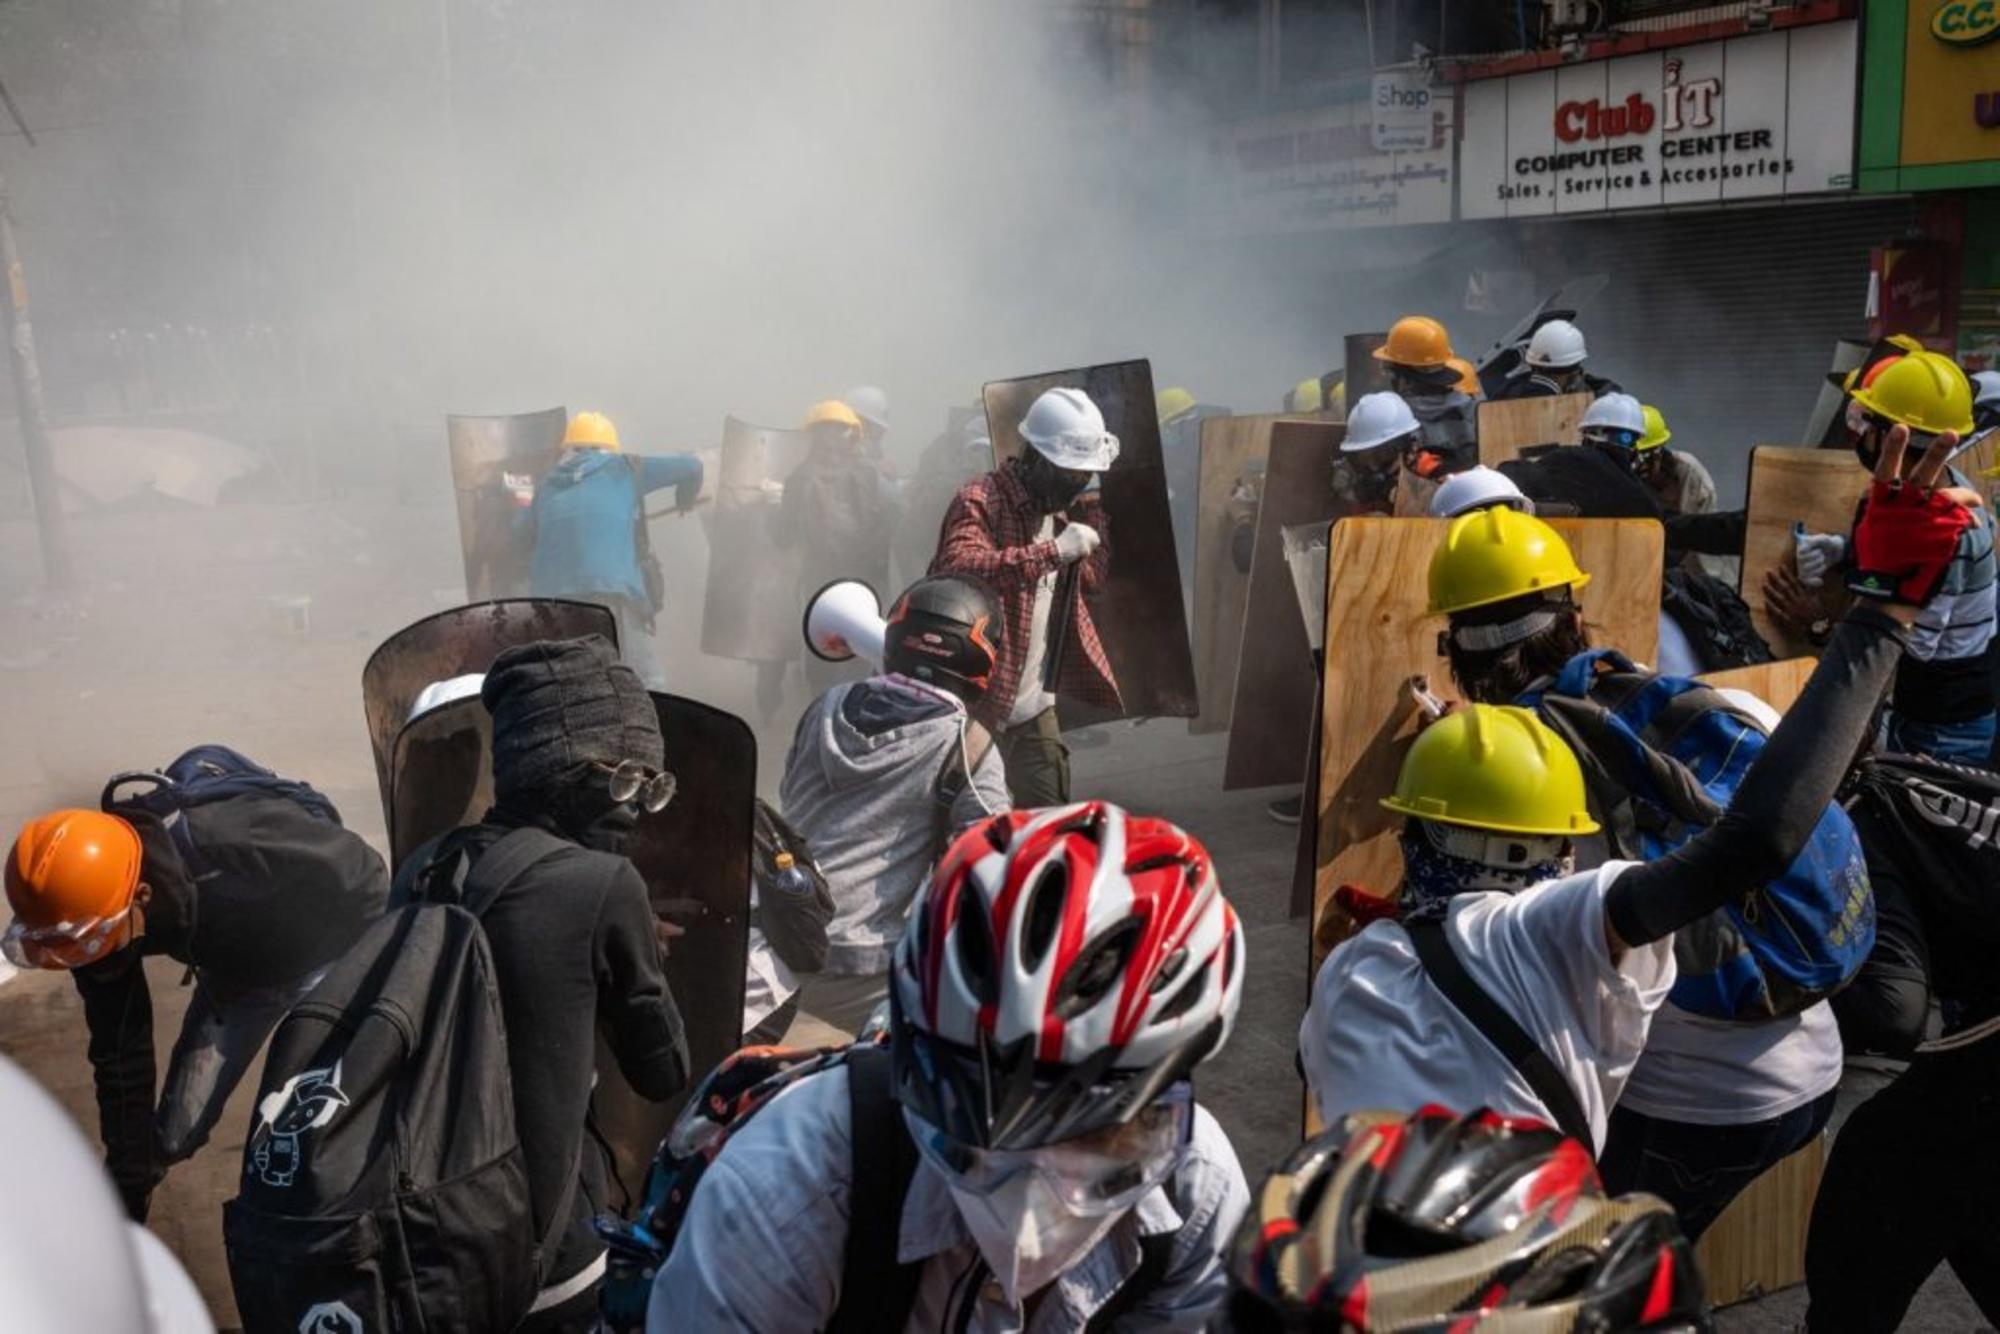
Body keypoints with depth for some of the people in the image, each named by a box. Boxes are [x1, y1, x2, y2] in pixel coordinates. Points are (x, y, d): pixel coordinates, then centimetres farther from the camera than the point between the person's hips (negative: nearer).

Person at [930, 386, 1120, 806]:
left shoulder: (1058, 505, 12)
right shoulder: (980, 501, -16)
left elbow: (1093, 580, 16)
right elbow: (959, 568, -35)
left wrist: (1092, 504, 6)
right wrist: (1053, 551, -38)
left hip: (1035, 707, 8)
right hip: (978, 706, -8)